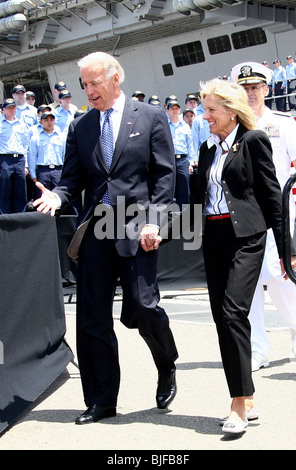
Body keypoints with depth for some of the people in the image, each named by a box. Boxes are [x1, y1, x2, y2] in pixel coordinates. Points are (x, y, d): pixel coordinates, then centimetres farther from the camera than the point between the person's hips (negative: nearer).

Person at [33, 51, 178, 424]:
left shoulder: (151, 117, 4)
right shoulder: (80, 127, 14)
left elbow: (165, 175, 0)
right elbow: (73, 178, 12)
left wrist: (153, 221, -11)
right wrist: (58, 196, -11)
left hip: (136, 229, -4)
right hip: (94, 232, 4)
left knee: (141, 307, -11)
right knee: (92, 318, 3)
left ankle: (167, 368, 21)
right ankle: (101, 401, 14)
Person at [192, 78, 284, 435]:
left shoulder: (253, 140, -3)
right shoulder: (208, 148, 17)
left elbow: (271, 192, -4)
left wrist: (283, 245, -5)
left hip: (245, 236, -7)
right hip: (213, 238, 7)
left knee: (233, 312, -17)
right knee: (221, 316, 5)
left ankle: (239, 403, -14)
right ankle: (246, 398, 13)